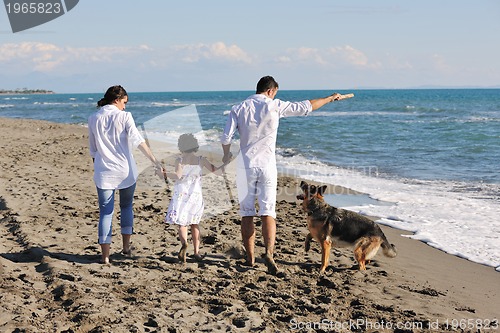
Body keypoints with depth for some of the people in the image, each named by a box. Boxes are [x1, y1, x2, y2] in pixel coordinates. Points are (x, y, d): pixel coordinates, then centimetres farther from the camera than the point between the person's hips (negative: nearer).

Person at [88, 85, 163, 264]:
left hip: (104, 172, 1)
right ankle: (126, 247, 26)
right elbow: (138, 140, -16)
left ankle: (105, 255, -2)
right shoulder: (124, 116, -7)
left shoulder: (93, 118, 4)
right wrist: (155, 160, -17)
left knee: (106, 212, 3)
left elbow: (93, 149, 11)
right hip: (125, 170, -1)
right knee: (126, 207, 19)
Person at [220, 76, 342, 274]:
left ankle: (250, 258, 11)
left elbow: (226, 138, -5)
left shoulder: (239, 109, 2)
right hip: (267, 165, -1)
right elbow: (306, 107, 5)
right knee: (268, 212, -2)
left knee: (246, 213, 7)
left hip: (245, 166, 1)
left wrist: (227, 155, 16)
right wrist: (329, 99, 19)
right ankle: (269, 252, -19)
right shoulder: (274, 106, -2)